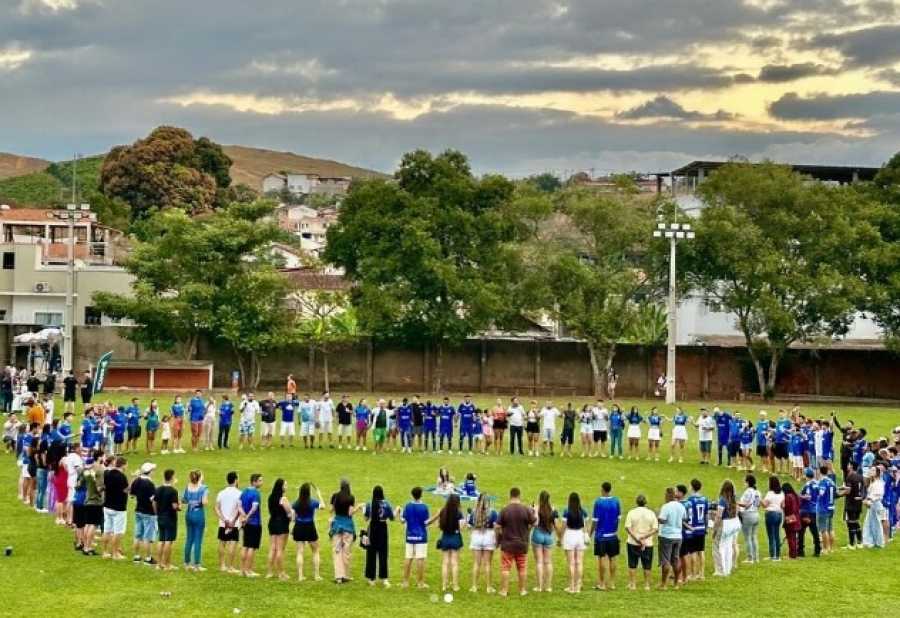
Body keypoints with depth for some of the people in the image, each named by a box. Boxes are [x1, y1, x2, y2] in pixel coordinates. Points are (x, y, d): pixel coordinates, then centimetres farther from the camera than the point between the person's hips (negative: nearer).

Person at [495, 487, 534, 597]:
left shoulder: (504, 510, -9)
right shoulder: (526, 510, -6)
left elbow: (497, 527, -8)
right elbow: (533, 524, 1)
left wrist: (498, 539, 9)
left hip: (507, 544, -1)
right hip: (522, 544, 2)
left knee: (505, 567, 5)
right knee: (522, 568, 11)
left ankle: (504, 590, 6)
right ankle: (522, 590, 17)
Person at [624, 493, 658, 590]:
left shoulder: (632, 512, -5)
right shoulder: (651, 513, -1)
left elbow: (627, 527, -13)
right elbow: (655, 529, -6)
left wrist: (636, 538, -13)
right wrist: (644, 536, -12)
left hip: (633, 543, -1)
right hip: (648, 544, 1)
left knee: (632, 565, 9)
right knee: (646, 565, 10)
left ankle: (632, 584, 11)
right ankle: (647, 584, 15)